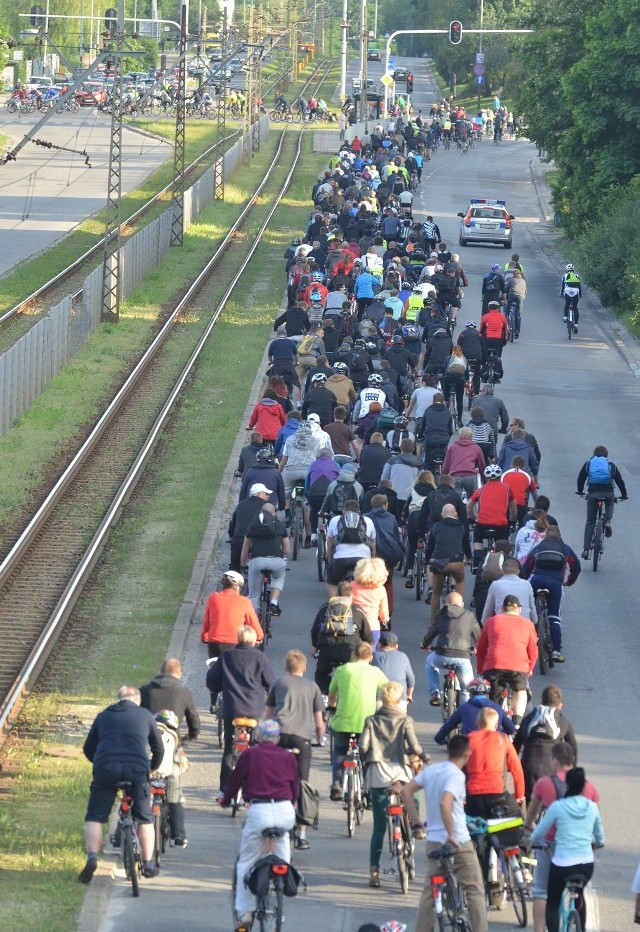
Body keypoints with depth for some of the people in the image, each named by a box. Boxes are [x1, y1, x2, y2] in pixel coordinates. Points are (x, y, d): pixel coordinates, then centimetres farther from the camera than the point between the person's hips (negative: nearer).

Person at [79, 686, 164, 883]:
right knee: (144, 818, 15)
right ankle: (149, 864, 16)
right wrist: (153, 768, 40)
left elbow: (88, 749, 25)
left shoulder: (104, 716, 22)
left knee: (94, 817, 8)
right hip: (137, 769, 0)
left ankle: (92, 857, -11)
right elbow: (159, 748, 22)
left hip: (105, 769, 0)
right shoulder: (145, 715, 18)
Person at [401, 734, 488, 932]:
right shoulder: (457, 775, -16)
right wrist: (452, 835, -25)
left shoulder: (431, 770, 6)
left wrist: (415, 819, 11)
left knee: (429, 892, 13)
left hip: (433, 841, 7)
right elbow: (445, 803, -30)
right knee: (475, 891, 4)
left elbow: (406, 791, 8)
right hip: (458, 842, -7)